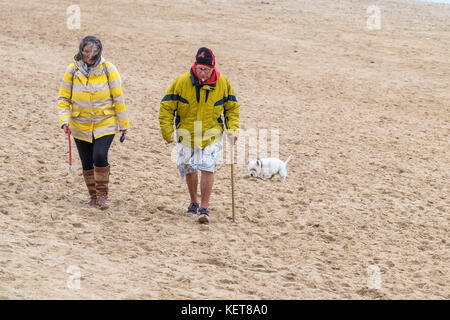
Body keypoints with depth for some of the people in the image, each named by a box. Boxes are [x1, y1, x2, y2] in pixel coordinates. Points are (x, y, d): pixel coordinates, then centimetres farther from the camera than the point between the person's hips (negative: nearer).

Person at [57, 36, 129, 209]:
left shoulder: (108, 69, -6)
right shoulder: (72, 70, -3)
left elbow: (118, 98, -1)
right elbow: (63, 98, 2)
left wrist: (123, 123, 2)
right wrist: (64, 120, -12)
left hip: (105, 123, -2)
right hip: (80, 126, 2)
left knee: (100, 156, -19)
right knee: (87, 163, 8)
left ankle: (102, 194, -2)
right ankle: (93, 196, 26)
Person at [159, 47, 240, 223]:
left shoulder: (222, 83, -6)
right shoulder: (181, 82, -12)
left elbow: (232, 107, 8)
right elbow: (166, 107, -5)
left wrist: (233, 129, -3)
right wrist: (167, 132, -10)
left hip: (211, 135, -1)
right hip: (186, 134, 1)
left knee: (207, 169, -14)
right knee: (189, 170, 13)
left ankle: (204, 208, -7)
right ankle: (194, 202, 35)